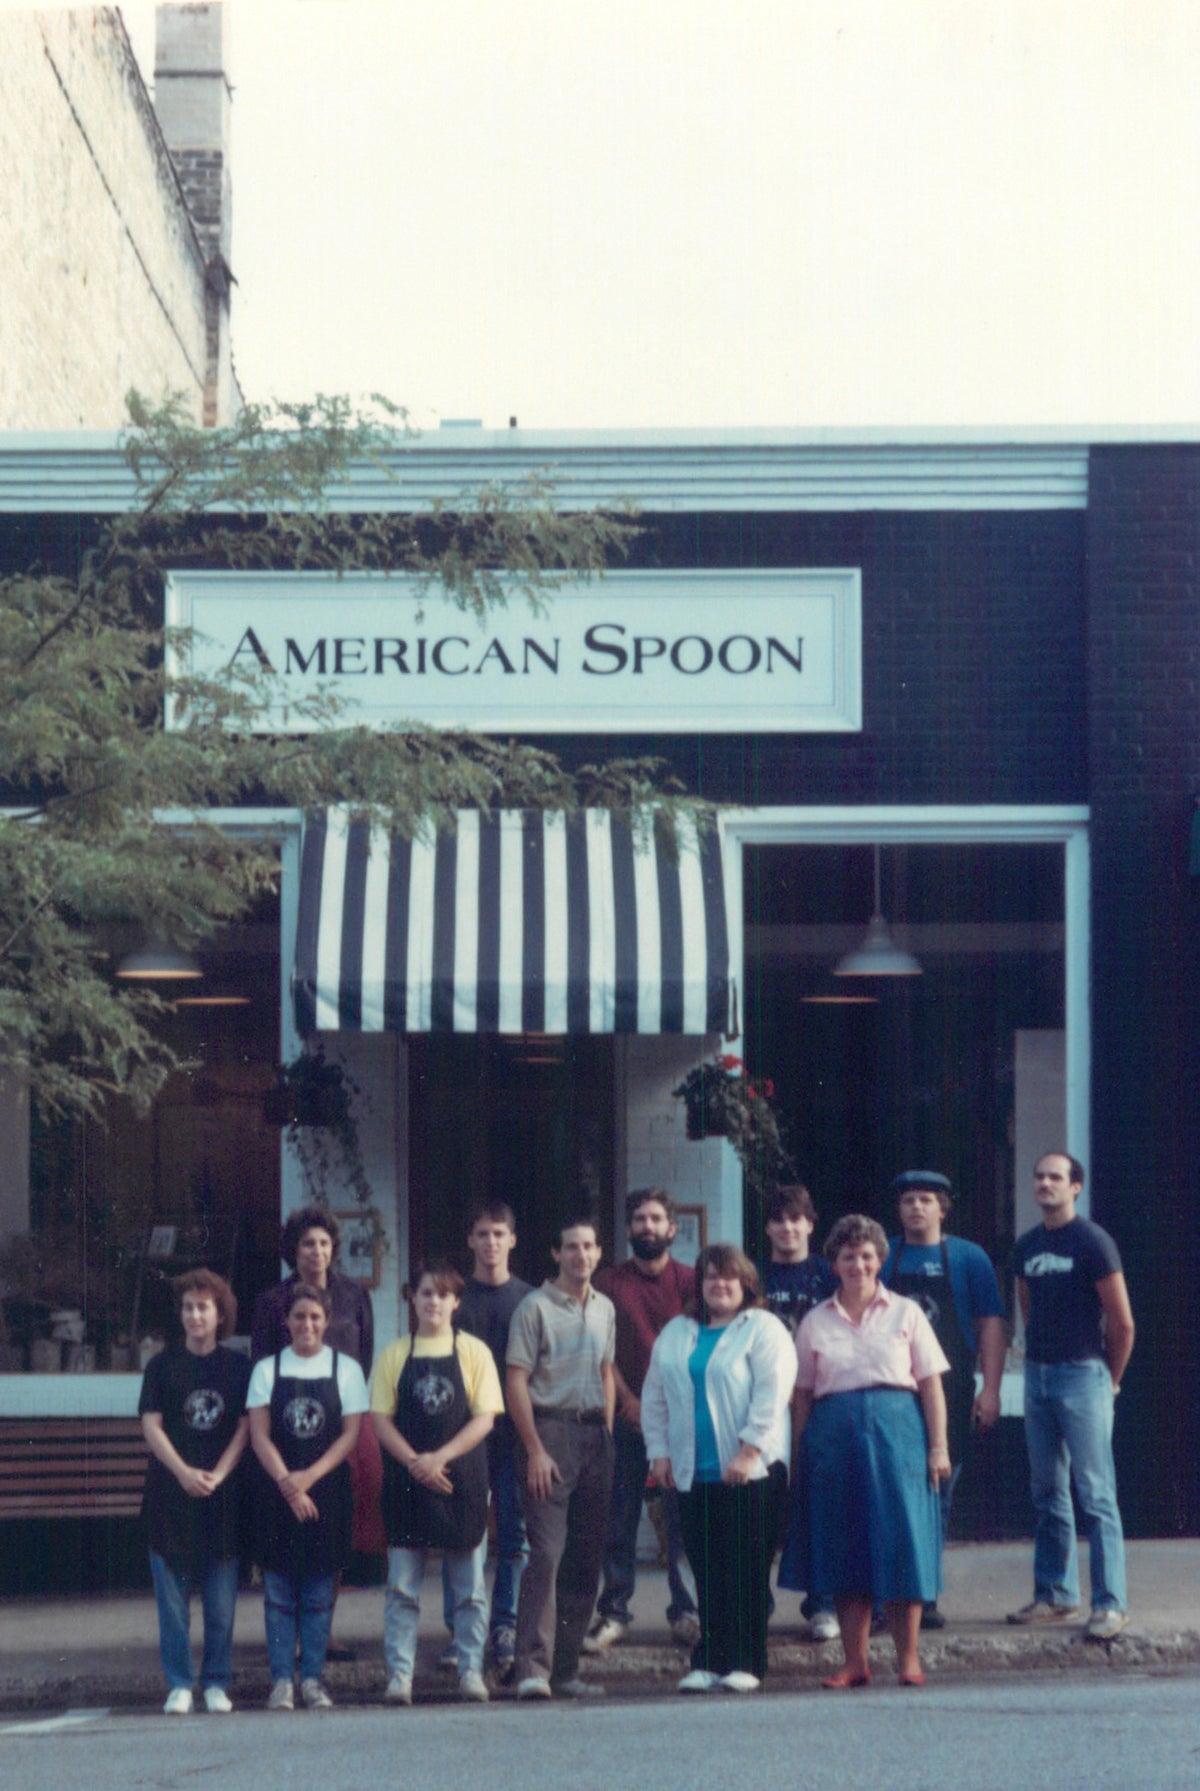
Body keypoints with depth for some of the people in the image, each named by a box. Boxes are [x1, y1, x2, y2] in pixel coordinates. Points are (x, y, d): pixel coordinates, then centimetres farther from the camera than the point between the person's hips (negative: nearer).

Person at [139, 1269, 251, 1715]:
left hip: (222, 1495, 0)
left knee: (221, 1598, 1)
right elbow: (151, 1427, -1)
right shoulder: (163, 1366, 7)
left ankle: (216, 1683, 11)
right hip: (169, 1494, 0)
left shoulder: (238, 1368, 7)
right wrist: (184, 1473, -15)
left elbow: (245, 1428, 2)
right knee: (172, 1594, 0)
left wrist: (217, 1476, -12)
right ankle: (179, 1684, 7)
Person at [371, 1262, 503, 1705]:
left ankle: (471, 1671, 9)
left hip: (461, 1480, 0)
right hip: (407, 1481, 1)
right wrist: (414, 1462, -13)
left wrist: (439, 1458, -14)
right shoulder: (394, 1355, 7)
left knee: (469, 1585, 3)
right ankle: (399, 1674, 2)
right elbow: (381, 1419, 2)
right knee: (402, 1585, 0)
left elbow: (485, 1418, -3)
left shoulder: (473, 1352, 4)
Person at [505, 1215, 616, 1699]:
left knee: (587, 1558, 7)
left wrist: (606, 1435, 12)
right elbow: (516, 1382, -8)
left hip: (596, 1435, 7)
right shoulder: (535, 1307, -5)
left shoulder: (604, 1309, 15)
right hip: (550, 1429, -7)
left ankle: (565, 1669, 13)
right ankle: (532, 1669, -17)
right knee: (546, 1553, -14)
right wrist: (535, 1449, -14)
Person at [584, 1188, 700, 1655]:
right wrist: (629, 1402, -6)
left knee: (682, 1518, -1)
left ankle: (684, 1611, 6)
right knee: (618, 1519, 0)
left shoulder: (688, 1280, 5)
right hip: (626, 1417, 1)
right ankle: (613, 1612, 6)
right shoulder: (609, 1283, 7)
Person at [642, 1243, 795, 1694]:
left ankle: (745, 1663, 1)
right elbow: (655, 1397, 19)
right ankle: (708, 1662, 6)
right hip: (693, 1473, 5)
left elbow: (771, 1394, -9)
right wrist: (659, 1451, 9)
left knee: (746, 1569, -5)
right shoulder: (675, 1335, 18)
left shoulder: (763, 1330, 1)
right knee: (707, 1572, 3)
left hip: (750, 1472, -5)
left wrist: (749, 1450, -16)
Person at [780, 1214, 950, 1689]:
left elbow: (930, 1385, 5)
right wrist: (797, 1454, 3)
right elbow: (802, 1395, 11)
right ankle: (854, 1663, 6)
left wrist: (938, 1447, -4)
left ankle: (908, 1659, 3)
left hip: (896, 1429, -1)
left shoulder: (905, 1313, 9)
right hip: (835, 1436, 2)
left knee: (900, 1543, -5)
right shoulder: (816, 1322, 12)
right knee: (842, 1551, 1)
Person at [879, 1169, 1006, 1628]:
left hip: (949, 1394, 0)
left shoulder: (968, 1258, 6)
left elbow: (990, 1325, 4)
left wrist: (990, 1388, -4)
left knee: (938, 1492, 4)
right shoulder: (881, 1257, 9)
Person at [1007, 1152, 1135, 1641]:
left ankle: (1110, 1603, -8)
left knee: (1096, 1494, -8)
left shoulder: (1092, 1242, -7)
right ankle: (1055, 1596, 17)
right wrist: (1038, 1358, 15)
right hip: (1037, 1376, 7)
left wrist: (1109, 1380, 2)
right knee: (1048, 1494, 10)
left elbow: (1122, 1323, -6)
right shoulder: (1027, 1246, 12)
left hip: (1082, 1375, -7)